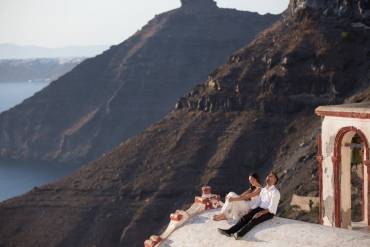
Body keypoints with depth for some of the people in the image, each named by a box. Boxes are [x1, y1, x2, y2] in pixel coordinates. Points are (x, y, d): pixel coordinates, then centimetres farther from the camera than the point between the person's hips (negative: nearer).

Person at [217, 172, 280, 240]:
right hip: (259, 208, 7)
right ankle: (229, 231, -35)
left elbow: (271, 208, -17)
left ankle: (239, 234, -53)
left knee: (254, 220, -33)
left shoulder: (275, 192, -10)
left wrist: (260, 213, -27)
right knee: (245, 217, -18)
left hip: (269, 212, -7)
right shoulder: (263, 190, 16)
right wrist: (253, 210, 4)